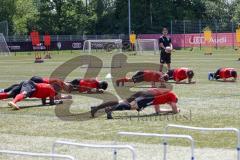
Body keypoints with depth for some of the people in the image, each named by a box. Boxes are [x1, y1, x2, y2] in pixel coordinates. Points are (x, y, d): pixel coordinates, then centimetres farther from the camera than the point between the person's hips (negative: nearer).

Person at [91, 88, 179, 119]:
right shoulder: (172, 95, 23)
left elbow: (157, 111, 47)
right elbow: (175, 111, 18)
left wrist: (170, 110, 52)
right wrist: (176, 109, 40)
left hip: (142, 94, 7)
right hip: (147, 96, -7)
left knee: (121, 103, -2)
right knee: (131, 106, -28)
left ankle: (96, 107, -14)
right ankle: (110, 109, -52)